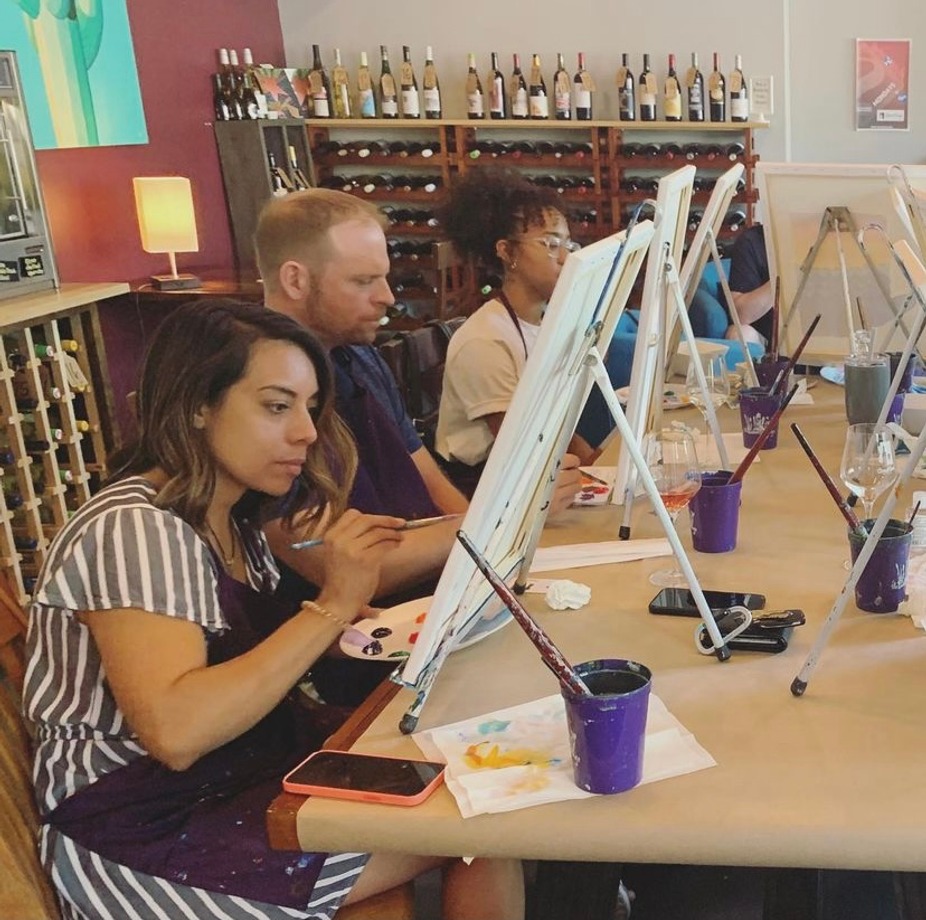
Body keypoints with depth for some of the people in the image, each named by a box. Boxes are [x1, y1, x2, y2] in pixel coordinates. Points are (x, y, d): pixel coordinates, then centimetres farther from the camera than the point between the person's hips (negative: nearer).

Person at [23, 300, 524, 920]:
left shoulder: (236, 515, 7)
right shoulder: (132, 531, -20)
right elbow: (174, 733, -31)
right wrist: (331, 608, -27)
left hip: (248, 778, 8)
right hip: (146, 834, -8)